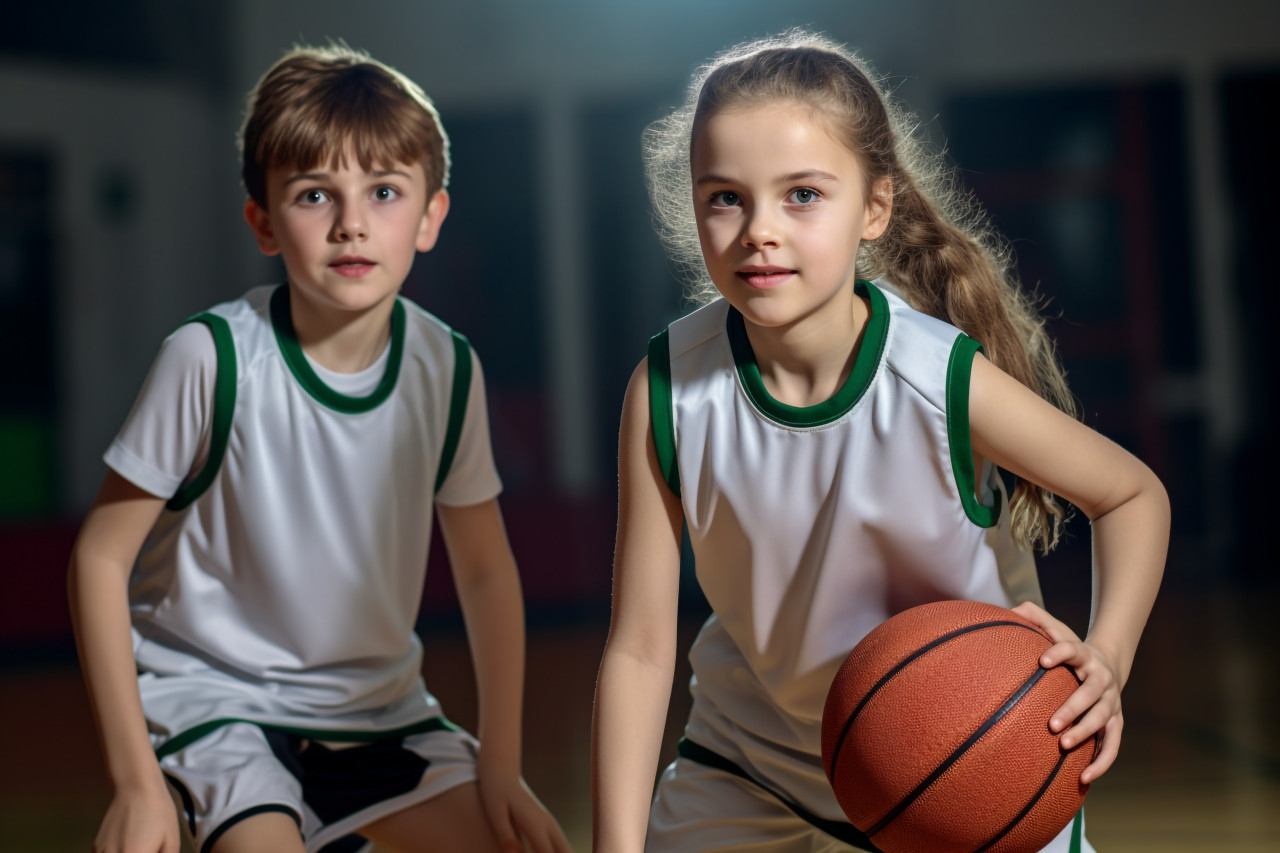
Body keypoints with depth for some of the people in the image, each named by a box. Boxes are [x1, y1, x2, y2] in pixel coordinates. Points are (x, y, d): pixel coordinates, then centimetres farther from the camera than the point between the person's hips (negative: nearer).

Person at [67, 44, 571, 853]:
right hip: (214, 694, -4)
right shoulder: (213, 359, -19)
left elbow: (486, 572, 4)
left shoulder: (447, 370, -8)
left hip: (378, 701, 4)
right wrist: (135, 779, -14)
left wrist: (500, 763, 1)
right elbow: (102, 556, -12)